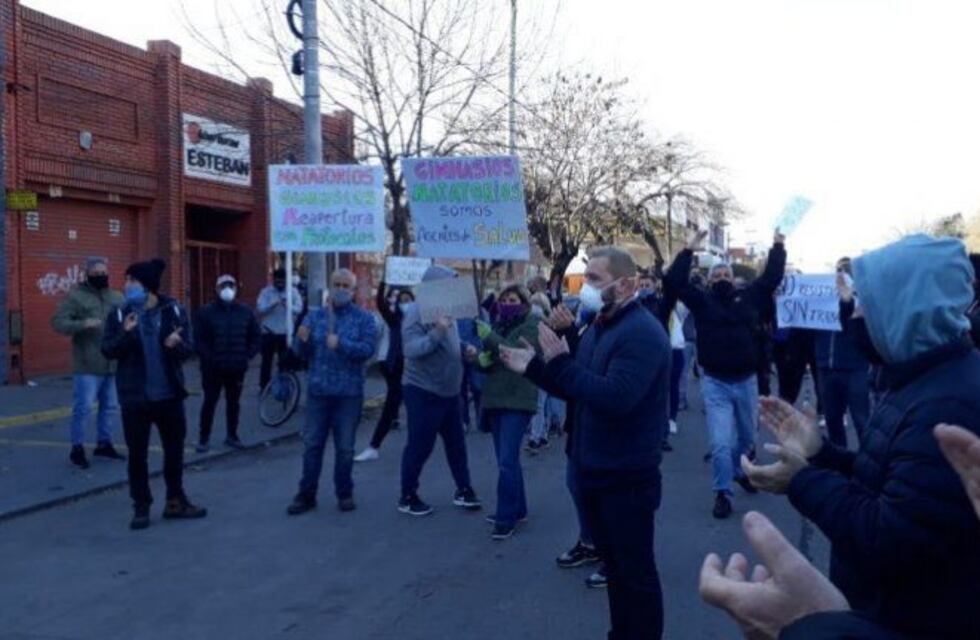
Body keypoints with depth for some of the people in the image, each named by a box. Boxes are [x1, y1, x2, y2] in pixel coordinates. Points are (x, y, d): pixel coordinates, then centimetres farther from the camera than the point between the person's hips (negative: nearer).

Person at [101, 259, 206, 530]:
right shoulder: (120, 314, -3)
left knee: (175, 448, 12)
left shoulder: (174, 311, -4)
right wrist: (126, 334, -24)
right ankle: (141, 507, 19)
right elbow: (108, 351, -6)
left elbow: (188, 349, -2)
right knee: (137, 453, 6)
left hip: (169, 394, 1)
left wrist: (176, 345, -24)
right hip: (135, 396, -1)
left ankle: (175, 501, 27)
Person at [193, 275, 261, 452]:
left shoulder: (245, 312, 6)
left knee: (234, 402, 11)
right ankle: (203, 438, 11)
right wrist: (209, 358, -13)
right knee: (210, 402, 2)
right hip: (213, 368, -3)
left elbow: (256, 336, 10)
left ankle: (231, 435, 24)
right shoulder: (206, 313, -4)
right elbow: (198, 339, -7)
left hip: (237, 368, 3)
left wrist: (248, 356, 1)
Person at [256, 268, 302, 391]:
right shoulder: (266, 292, 0)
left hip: (285, 333, 0)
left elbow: (299, 308, -11)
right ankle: (264, 386, 18)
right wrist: (273, 304, -30)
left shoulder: (293, 291, 1)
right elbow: (260, 308, -13)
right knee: (266, 361, 7)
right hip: (268, 332, 0)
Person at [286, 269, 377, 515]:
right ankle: (306, 494, 15)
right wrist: (302, 341, -18)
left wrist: (341, 344, -27)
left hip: (349, 393, -2)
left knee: (345, 447, 7)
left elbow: (368, 349, -14)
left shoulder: (364, 318, -1)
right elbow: (301, 353, 4)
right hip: (318, 391, 2)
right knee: (312, 445, 6)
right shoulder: (315, 316, 7)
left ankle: (344, 493, 20)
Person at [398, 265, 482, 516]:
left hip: (449, 390, 8)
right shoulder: (416, 312, -16)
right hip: (423, 391, -8)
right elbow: (411, 349, -29)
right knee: (420, 446, 0)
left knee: (456, 443, 14)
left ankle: (463, 490, 25)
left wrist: (465, 349, 2)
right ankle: (408, 496, 13)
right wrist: (437, 332, -38)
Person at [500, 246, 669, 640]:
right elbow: (576, 390, 16)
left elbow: (615, 398, -31)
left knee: (636, 571, 4)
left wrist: (561, 362, -26)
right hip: (595, 471, 10)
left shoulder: (642, 333, -20)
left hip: (627, 477, -9)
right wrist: (533, 367, 3)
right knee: (613, 564, 21)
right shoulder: (597, 328, 12)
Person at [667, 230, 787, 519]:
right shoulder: (702, 300, -1)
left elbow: (772, 277, 8)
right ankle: (723, 493, 6)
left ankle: (739, 470, 47)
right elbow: (675, 280, -10)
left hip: (746, 381, 3)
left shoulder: (748, 297, 5)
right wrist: (689, 251, -14)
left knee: (747, 436, 20)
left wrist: (777, 247, 6)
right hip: (715, 384, -3)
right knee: (720, 443, -6)